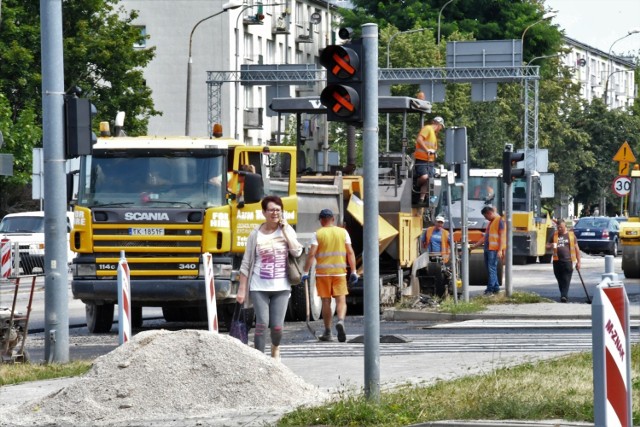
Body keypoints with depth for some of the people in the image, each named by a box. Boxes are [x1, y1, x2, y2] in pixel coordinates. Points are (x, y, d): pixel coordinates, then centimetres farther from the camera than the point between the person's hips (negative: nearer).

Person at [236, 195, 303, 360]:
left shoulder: (287, 230, 4)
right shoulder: (256, 234, 1)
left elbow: (297, 251, -12)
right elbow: (246, 264, 3)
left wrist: (284, 230, -11)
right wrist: (242, 289, 0)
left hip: (281, 287, 1)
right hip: (259, 287, -1)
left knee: (277, 326, 1)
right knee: (262, 323, -13)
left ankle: (275, 349, 33)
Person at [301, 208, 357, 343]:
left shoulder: (318, 234, -2)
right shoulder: (343, 232, 4)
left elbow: (311, 254, -9)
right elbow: (350, 253, 1)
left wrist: (306, 271, -8)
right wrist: (353, 271, 4)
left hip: (323, 272, -1)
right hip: (339, 271, 1)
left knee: (326, 302, 7)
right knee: (341, 300, 0)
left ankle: (327, 333, 11)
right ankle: (341, 321, -28)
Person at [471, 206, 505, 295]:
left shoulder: (499, 221, -7)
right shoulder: (490, 222, 21)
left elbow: (502, 236, -13)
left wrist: (500, 250, -18)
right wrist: (475, 245, 22)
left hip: (494, 250, -9)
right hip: (487, 248, 9)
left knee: (492, 269, -11)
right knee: (490, 269, 10)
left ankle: (490, 289, -13)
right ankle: (496, 288, 16)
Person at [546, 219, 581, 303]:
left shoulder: (571, 235, 6)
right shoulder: (554, 235, 12)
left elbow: (576, 249, 9)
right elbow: (547, 246, 16)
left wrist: (578, 261, 4)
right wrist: (550, 246, -10)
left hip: (567, 261, -3)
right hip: (557, 261, 3)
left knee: (566, 280, -13)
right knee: (560, 281, 9)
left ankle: (564, 296, -21)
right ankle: (564, 296, 21)